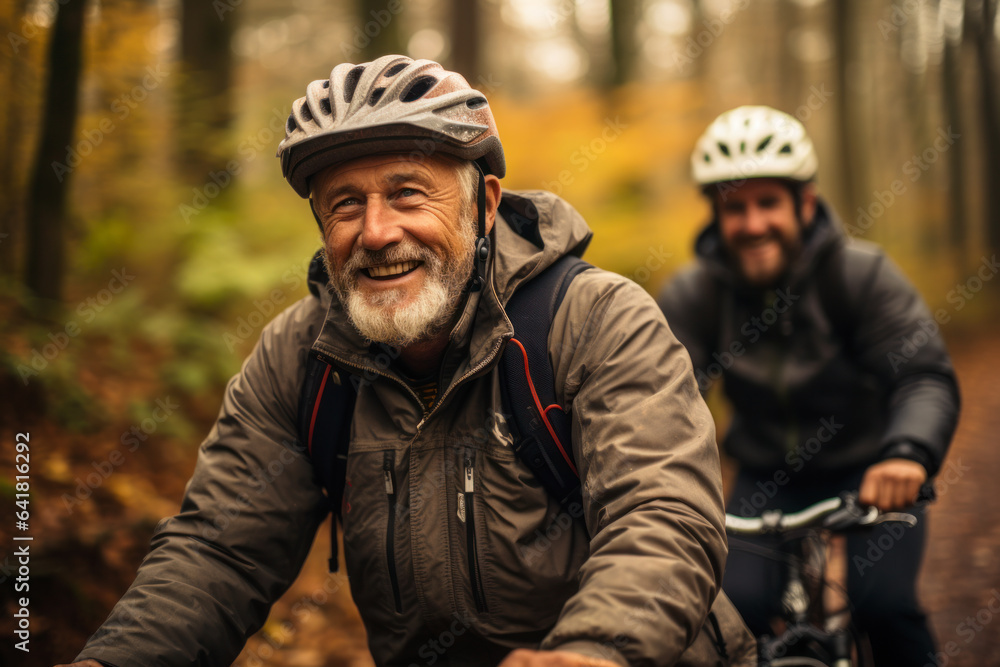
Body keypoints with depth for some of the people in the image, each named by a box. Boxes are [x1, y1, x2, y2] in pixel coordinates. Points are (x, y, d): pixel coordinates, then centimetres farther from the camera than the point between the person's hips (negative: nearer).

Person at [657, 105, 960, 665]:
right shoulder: (692, 295, -12)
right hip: (769, 477, 2)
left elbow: (926, 375, -29)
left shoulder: (861, 273, -18)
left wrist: (907, 452, -51)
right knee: (733, 607, -17)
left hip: (869, 471, -2)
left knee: (884, 603, -21)